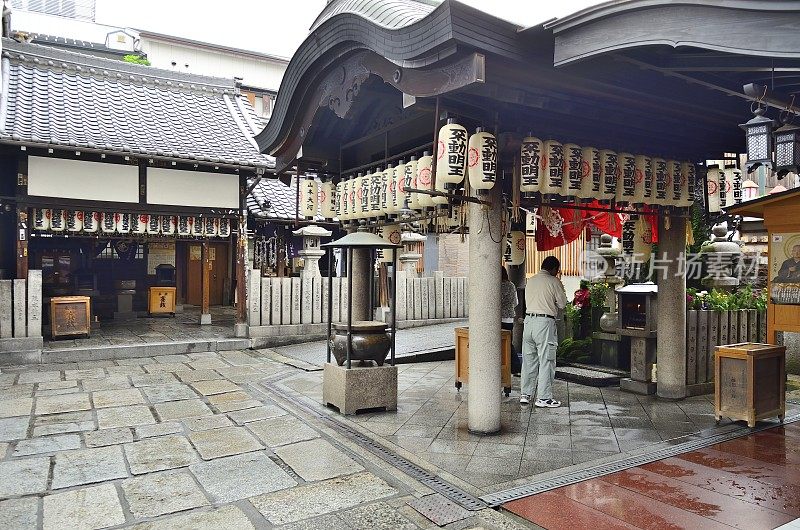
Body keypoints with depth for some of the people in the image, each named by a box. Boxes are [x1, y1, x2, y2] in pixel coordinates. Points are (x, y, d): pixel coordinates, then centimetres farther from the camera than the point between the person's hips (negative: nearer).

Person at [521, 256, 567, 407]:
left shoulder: (530, 280, 12)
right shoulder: (554, 281, -5)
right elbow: (562, 304, -1)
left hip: (529, 320, 6)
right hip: (545, 322, -6)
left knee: (528, 359, 12)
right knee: (546, 360, 1)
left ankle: (525, 394, 17)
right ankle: (543, 398, 4)